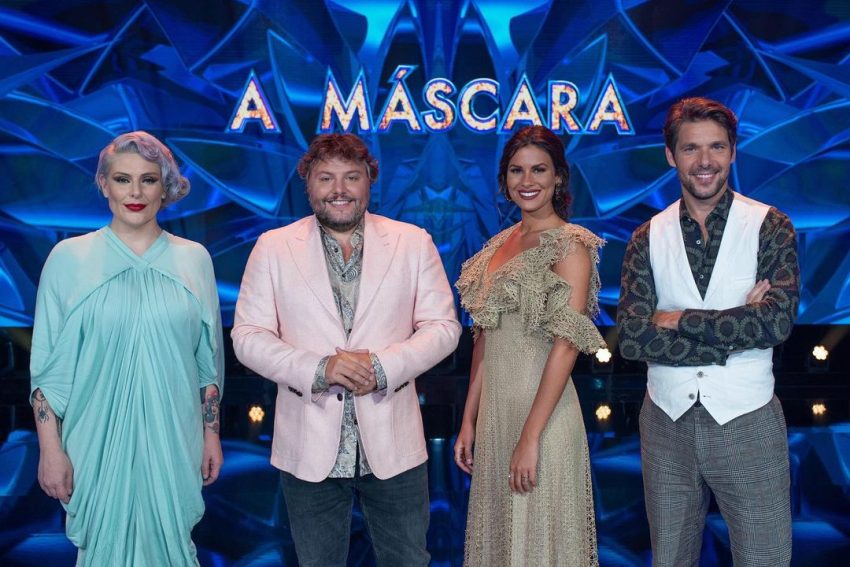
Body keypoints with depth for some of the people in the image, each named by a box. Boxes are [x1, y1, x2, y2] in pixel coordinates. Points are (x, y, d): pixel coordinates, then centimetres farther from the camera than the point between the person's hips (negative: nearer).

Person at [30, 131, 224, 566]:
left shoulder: (194, 259, 3)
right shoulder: (69, 258, -2)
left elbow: (209, 358, 8)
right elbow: (46, 366, -1)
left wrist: (211, 434, 8)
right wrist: (50, 449, -4)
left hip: (173, 440, 2)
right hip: (98, 441, -1)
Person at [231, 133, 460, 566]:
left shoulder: (414, 242, 2)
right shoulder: (273, 247, 1)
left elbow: (443, 326, 0)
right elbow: (247, 336, -2)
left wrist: (383, 366, -17)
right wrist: (318, 368, -18)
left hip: (393, 447, 0)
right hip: (309, 449, 0)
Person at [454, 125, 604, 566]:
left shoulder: (569, 245, -10)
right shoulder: (502, 243, 10)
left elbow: (567, 343, -17)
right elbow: (485, 336, 12)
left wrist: (530, 437, -20)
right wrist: (469, 419, 10)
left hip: (542, 409, -7)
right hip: (494, 410, 7)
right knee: (499, 530, 17)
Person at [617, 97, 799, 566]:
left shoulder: (769, 226, -2)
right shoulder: (648, 238, 3)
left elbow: (778, 320, -17)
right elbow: (631, 338, -10)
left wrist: (680, 320, -12)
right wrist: (733, 332, -15)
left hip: (747, 422, -2)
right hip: (667, 422, 2)